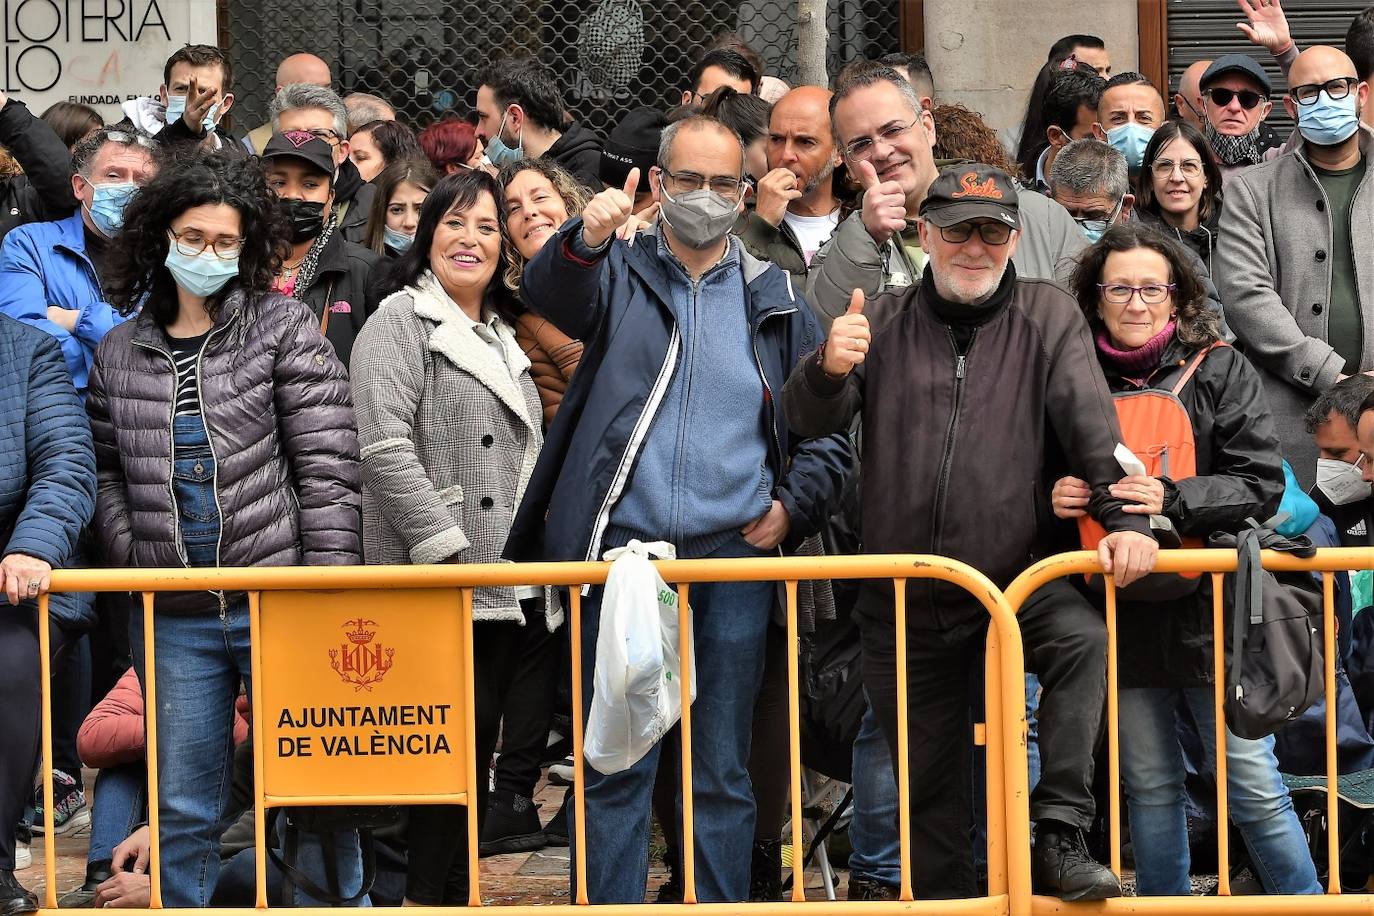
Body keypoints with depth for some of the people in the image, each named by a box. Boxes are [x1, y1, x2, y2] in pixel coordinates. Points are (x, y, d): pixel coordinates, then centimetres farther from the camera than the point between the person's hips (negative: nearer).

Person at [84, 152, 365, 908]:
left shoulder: (284, 328, 0)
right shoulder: (120, 351, 10)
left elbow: (327, 469, -4)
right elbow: (106, 469, 13)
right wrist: (129, 557, -3)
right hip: (173, 616, 3)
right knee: (184, 808, 7)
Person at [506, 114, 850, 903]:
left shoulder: (776, 304, 14)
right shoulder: (619, 274, 7)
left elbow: (829, 432, 17)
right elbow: (550, 292, -17)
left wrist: (794, 504, -2)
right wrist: (585, 240, -39)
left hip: (735, 554, 2)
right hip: (624, 549, -2)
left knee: (724, 769, 7)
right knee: (616, 765, 0)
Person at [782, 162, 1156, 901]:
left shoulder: (1047, 317, 3)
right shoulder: (883, 322, 6)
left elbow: (1092, 425, -7)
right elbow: (806, 422, -3)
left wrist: (1124, 520, -23)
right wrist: (829, 369, -26)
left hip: (1015, 578, -2)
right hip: (903, 600, 2)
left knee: (1084, 640, -32)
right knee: (930, 786, 8)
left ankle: (1059, 838, -31)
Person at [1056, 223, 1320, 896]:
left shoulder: (1219, 371, 0)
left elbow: (1262, 484, -8)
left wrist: (1173, 501, -21)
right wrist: (1052, 500, -7)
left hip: (1210, 607, -3)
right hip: (1122, 615, 3)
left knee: (1253, 785, -1)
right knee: (1149, 786, 11)